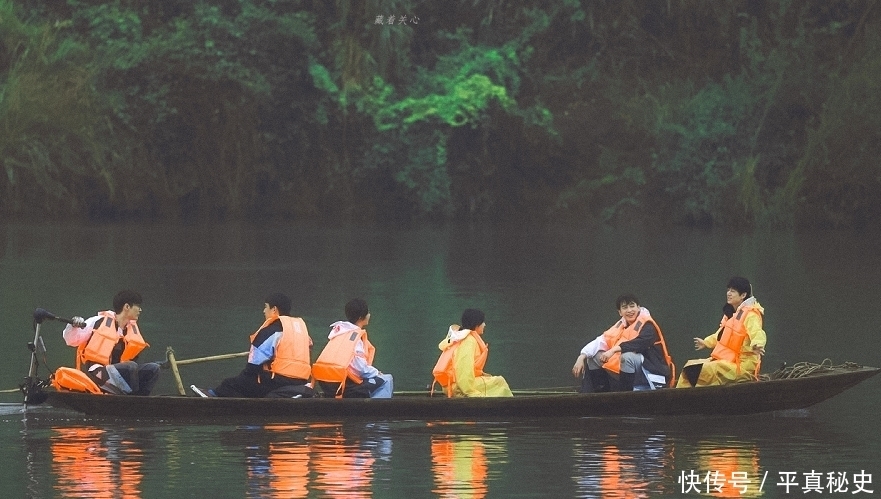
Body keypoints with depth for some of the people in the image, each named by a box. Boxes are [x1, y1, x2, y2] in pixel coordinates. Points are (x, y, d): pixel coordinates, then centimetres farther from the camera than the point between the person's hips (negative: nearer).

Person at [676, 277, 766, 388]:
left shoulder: (751, 315, -17)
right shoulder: (730, 313, 14)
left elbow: (757, 333, -34)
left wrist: (757, 345, -56)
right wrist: (706, 342, 45)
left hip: (741, 365, -10)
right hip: (726, 360, 10)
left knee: (707, 370, -28)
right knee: (690, 367, 6)